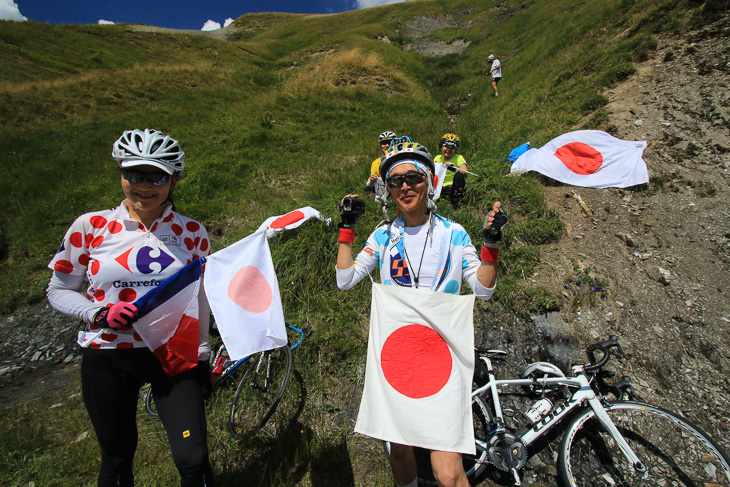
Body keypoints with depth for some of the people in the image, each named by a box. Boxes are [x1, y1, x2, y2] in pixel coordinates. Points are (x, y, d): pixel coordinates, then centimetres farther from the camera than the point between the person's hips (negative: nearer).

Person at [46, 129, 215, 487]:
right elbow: (58, 291, 5)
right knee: (117, 458, 18)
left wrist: (202, 353, 9)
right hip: (106, 359, 1)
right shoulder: (90, 226, -4)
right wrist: (100, 313, -15)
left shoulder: (191, 233, -4)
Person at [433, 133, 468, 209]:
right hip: (442, 188, 2)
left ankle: (455, 204, -21)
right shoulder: (438, 158, 6)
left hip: (454, 188, -1)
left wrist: (453, 168, -43)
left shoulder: (458, 158, -5)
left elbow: (465, 173, -23)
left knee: (459, 176, -33)